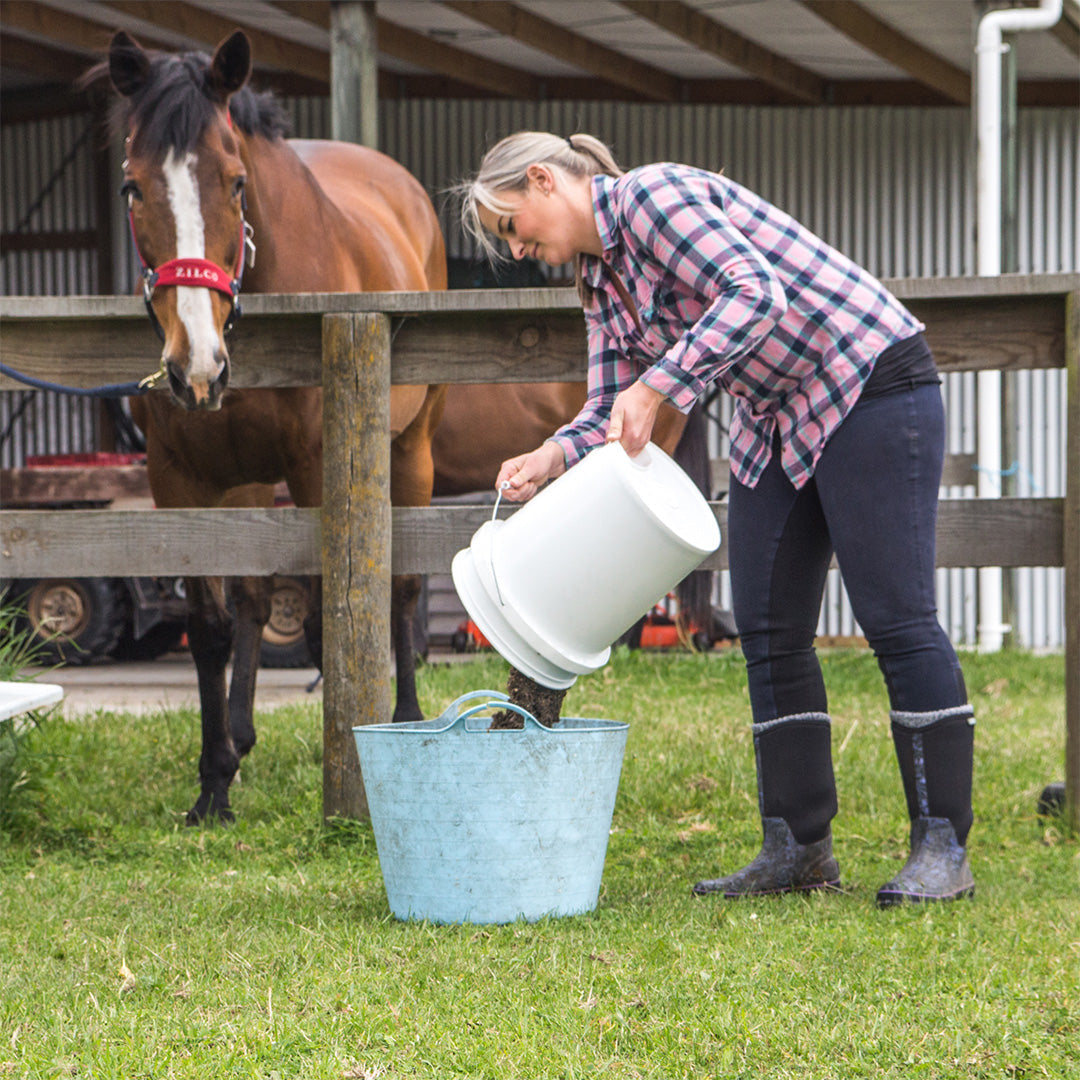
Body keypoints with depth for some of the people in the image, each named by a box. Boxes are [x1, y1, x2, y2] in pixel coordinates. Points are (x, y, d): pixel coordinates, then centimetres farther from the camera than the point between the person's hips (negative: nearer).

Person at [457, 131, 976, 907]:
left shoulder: (650, 195, -15)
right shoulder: (601, 278, 13)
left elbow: (756, 292, -27)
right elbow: (611, 413, 11)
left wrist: (656, 386, -30)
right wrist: (552, 457, -10)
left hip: (869, 383, -10)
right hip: (777, 420, 10)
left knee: (896, 617, -10)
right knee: (768, 630, 4)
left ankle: (944, 850, -9)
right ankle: (799, 847, 8)